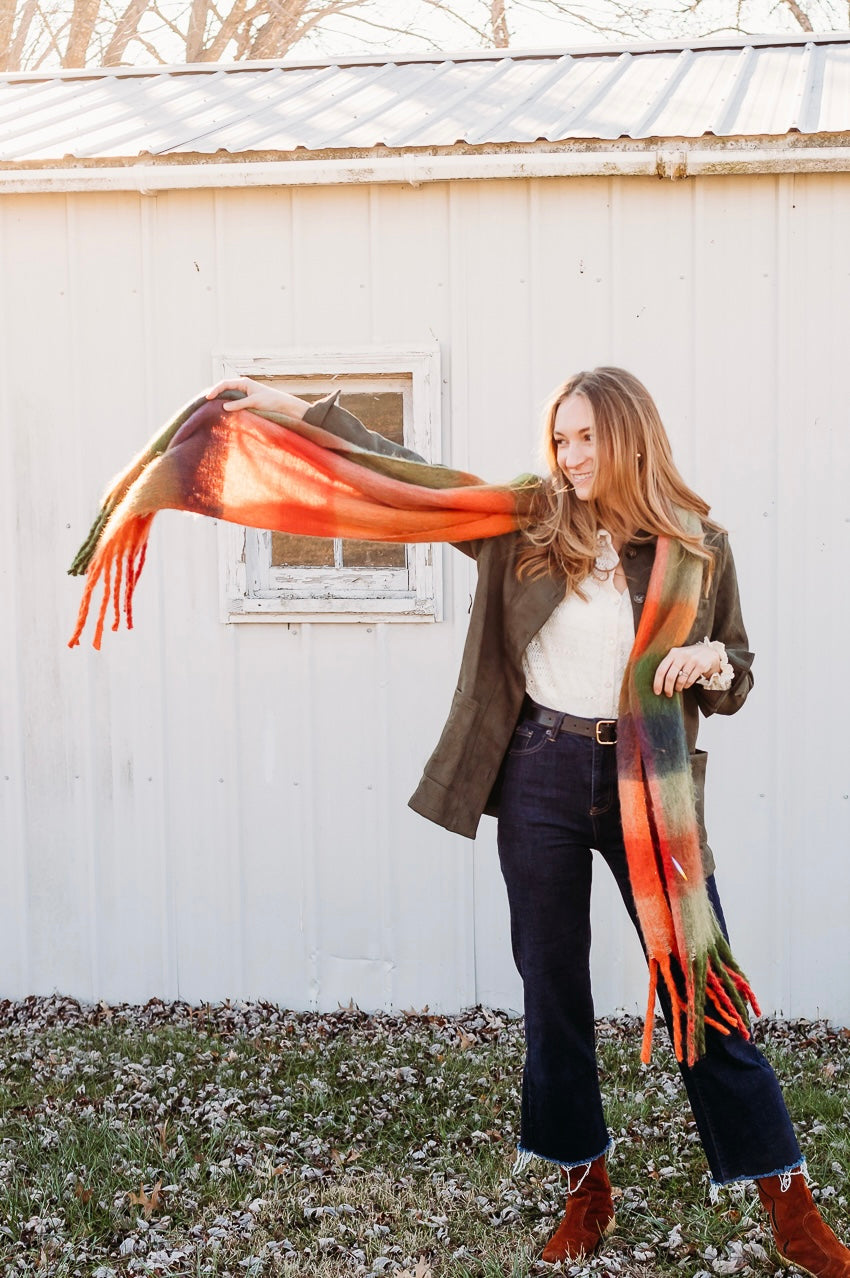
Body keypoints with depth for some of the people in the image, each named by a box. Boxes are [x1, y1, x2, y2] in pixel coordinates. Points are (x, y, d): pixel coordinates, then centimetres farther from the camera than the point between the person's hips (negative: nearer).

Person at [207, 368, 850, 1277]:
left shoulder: (698, 546, 0)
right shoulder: (526, 526, 2)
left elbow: (735, 681, 9)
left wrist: (712, 662, -14)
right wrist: (303, 411, -1)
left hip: (648, 787, -2)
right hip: (541, 776, 2)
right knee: (552, 987, 10)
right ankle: (585, 1186, 28)